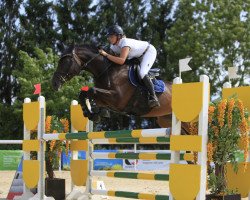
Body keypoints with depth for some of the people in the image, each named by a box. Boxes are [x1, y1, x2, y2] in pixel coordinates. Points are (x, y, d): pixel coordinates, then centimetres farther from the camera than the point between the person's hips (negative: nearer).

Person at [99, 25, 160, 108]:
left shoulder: (125, 43, -38)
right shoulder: (113, 47, -11)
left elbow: (121, 61, -49)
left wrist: (106, 55, -47)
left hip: (149, 51, -9)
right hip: (138, 56, 9)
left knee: (142, 73, -26)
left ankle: (153, 98, -22)